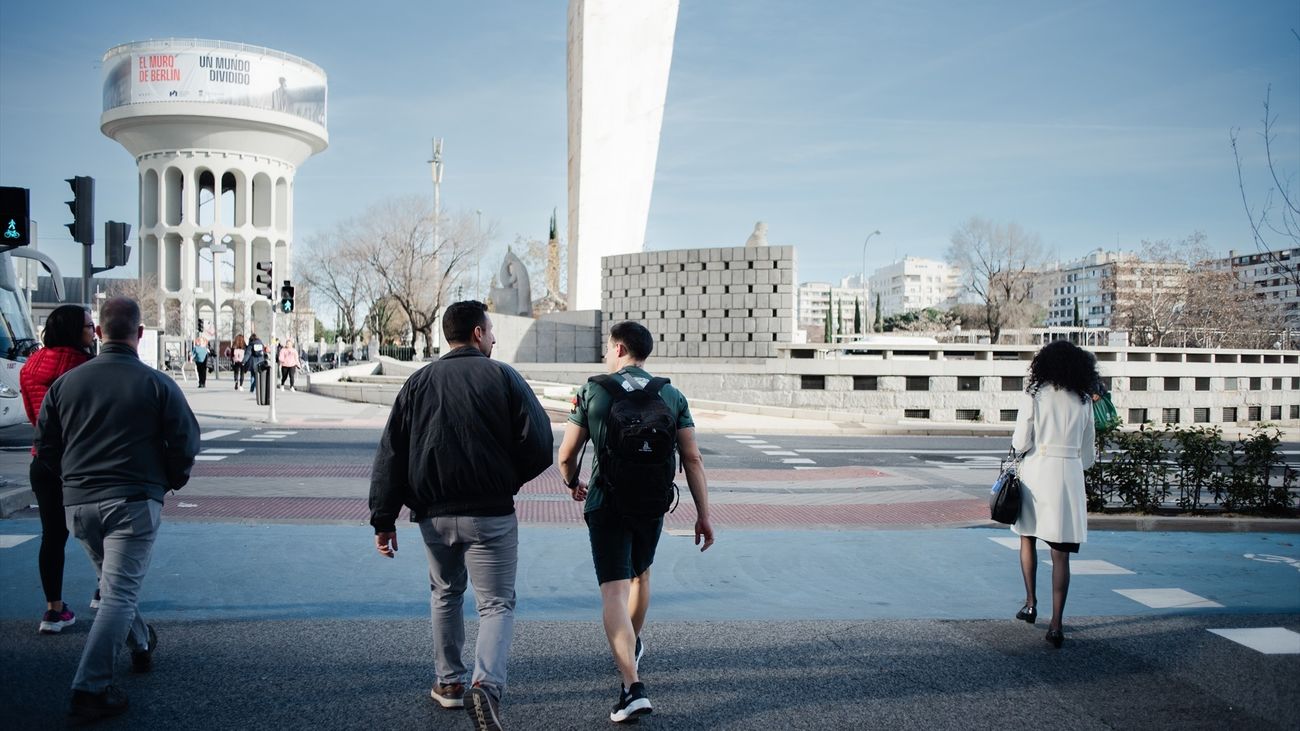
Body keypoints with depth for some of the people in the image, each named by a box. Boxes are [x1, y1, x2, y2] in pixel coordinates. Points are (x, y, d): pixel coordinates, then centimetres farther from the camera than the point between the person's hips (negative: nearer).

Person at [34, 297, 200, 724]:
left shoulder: (66, 382, 4)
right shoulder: (157, 384, -7)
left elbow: (45, 447, 8)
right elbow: (185, 442, -7)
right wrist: (172, 480, 12)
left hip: (78, 503, 5)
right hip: (134, 501, -5)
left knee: (114, 582, 24)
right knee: (119, 592, -2)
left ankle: (141, 645, 42)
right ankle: (89, 690, -6)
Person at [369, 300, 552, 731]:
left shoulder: (418, 383, 7)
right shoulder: (503, 377, -3)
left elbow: (390, 456, 3)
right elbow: (540, 445, -9)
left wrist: (384, 519, 5)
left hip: (434, 515, 4)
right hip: (491, 514, -3)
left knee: (445, 594, 24)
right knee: (497, 602, 4)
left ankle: (449, 683, 31)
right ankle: (487, 684, -17)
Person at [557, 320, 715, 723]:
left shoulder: (592, 392, -4)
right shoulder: (672, 395, 1)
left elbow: (566, 455, -3)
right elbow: (692, 458, -4)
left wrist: (573, 484, 18)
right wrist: (704, 515, -1)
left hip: (606, 505, -3)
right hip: (652, 505, 4)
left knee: (614, 592, -5)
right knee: (640, 575, 26)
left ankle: (633, 687, -17)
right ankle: (633, 648, 48)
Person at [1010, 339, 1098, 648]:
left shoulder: (1033, 396, -4)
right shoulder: (1083, 402, 5)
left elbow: (1020, 443, -7)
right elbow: (1088, 452, 11)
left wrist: (1017, 441, 15)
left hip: (1037, 472, -2)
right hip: (1070, 475, 2)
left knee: (1028, 538, 20)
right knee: (1061, 553, 2)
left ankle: (1031, 603, 21)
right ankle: (1056, 624, 0)